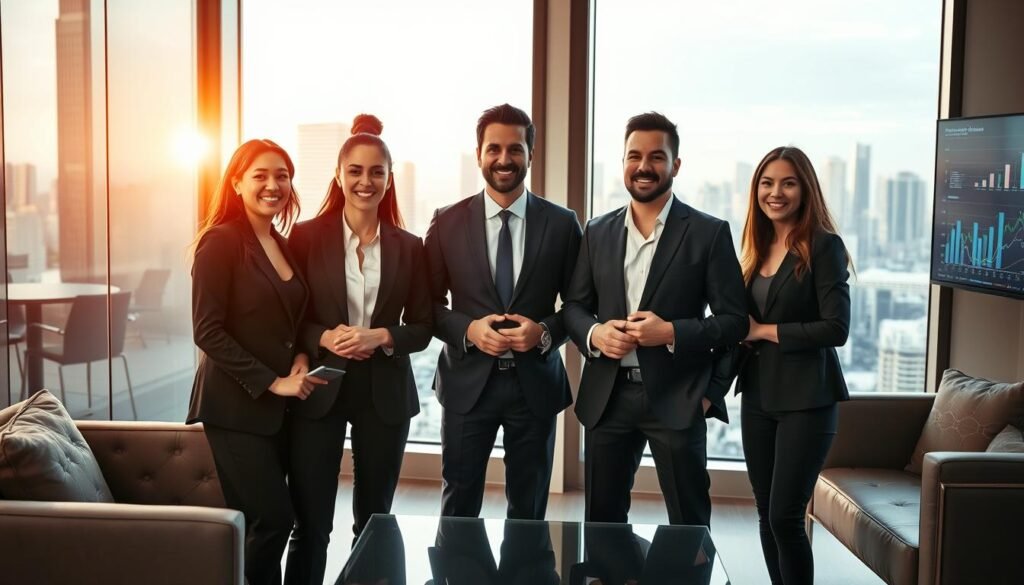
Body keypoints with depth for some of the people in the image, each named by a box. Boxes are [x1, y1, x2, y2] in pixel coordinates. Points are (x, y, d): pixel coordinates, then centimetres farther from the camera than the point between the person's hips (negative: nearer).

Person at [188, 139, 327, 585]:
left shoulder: (285, 246, 12)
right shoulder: (221, 241, -10)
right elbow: (207, 331, -16)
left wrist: (301, 357, -1)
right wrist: (271, 382, -16)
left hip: (277, 409, 7)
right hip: (234, 409, -7)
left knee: (266, 521, 8)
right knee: (273, 518, -8)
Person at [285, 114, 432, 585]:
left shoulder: (409, 247, 3)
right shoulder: (307, 236, -1)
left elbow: (421, 327, 4)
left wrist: (381, 337, -15)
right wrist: (324, 338, -18)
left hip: (385, 393, 2)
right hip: (320, 388, -2)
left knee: (374, 521, 12)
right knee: (310, 524, 1)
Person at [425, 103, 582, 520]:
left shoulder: (561, 224, 0)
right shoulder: (447, 222, 0)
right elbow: (429, 302, 3)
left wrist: (546, 332, -14)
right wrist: (468, 329, -15)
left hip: (535, 383, 1)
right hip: (468, 382, 0)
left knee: (529, 510, 13)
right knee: (459, 506, 9)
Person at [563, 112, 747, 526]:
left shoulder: (709, 233, -2)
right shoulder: (597, 232, 9)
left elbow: (734, 320, -3)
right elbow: (574, 306, 13)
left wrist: (672, 332, -17)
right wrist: (594, 333, -9)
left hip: (675, 399, -3)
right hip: (607, 397, 3)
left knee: (689, 527, 6)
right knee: (602, 522, 12)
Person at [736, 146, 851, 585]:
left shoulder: (823, 245, -8)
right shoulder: (757, 247, 11)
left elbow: (835, 328, -16)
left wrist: (764, 331, -11)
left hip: (805, 398, -6)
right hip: (757, 396, 6)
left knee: (785, 516, -7)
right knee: (766, 516, 11)